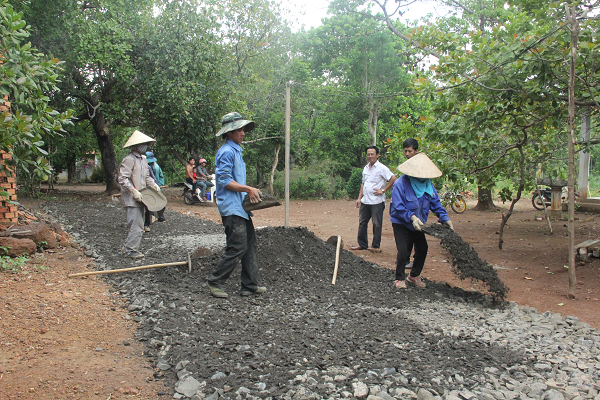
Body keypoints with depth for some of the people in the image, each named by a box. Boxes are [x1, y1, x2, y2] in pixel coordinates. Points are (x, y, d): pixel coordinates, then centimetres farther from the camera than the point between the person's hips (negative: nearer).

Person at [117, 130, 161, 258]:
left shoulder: (143, 159, 16)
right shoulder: (129, 159, -14)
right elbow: (122, 178, -20)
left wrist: (153, 185, 8)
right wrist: (134, 191, -23)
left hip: (140, 197, 9)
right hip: (131, 199, -9)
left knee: (138, 224, 14)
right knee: (136, 225, -10)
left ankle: (128, 247, 25)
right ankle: (130, 250, -1)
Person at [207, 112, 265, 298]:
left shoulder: (236, 151, 20)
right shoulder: (226, 152, -12)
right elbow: (225, 181, -18)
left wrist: (250, 192, 15)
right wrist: (248, 189, -18)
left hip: (241, 207, 10)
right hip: (231, 208, -10)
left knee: (250, 246, 9)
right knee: (238, 247, -9)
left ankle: (250, 286, 15)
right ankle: (215, 282, 4)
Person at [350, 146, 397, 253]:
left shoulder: (381, 168, -8)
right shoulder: (365, 168, 15)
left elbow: (393, 179, -13)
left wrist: (383, 190, -12)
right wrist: (359, 198, 15)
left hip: (377, 201, -7)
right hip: (365, 201, 7)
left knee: (377, 224, 2)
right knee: (362, 223, 11)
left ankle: (375, 246, 12)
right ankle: (362, 244, 21)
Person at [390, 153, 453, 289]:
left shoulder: (427, 184, -2)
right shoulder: (400, 184, -21)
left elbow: (436, 203, 3)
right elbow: (398, 207, -26)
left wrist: (445, 218, -9)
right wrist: (412, 217, -36)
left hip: (417, 224, 6)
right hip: (401, 223, -6)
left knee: (422, 249, 6)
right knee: (403, 251, -11)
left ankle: (414, 275, 27)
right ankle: (400, 278, 9)